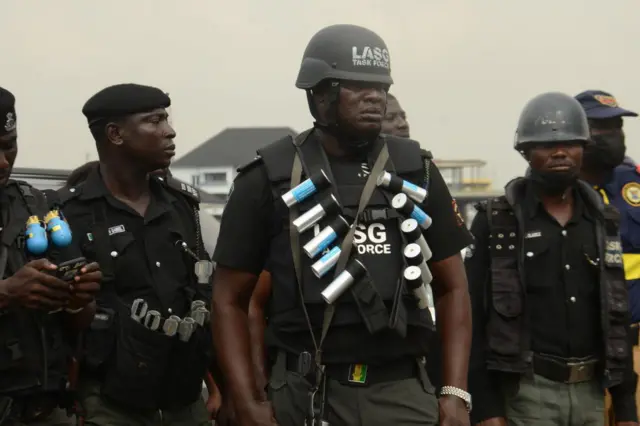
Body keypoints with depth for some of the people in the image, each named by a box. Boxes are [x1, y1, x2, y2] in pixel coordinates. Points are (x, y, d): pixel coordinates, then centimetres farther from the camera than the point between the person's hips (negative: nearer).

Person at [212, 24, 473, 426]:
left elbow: (452, 287, 10)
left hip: (403, 393, 2)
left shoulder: (415, 170, 7)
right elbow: (231, 300, 2)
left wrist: (456, 393, 0)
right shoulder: (271, 178, 0)